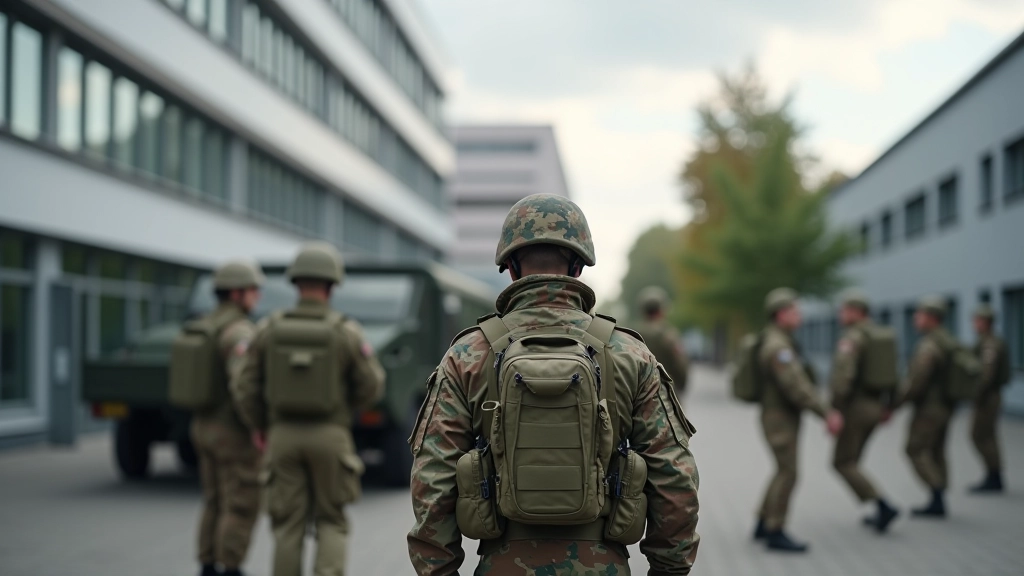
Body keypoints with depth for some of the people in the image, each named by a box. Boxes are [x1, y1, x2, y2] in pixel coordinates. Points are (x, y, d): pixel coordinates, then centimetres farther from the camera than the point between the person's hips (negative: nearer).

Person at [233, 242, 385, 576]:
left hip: (283, 436, 2)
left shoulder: (269, 329, -3)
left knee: (288, 525, 10)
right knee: (330, 521, 11)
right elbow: (372, 387, -2)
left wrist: (257, 426, 19)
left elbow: (246, 389, 0)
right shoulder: (346, 332, -8)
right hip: (330, 437, -1)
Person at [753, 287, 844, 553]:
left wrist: (826, 412, 18)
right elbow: (796, 386, -28)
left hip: (784, 418, 10)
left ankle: (764, 525, 22)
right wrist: (826, 413, -26)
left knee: (785, 472, 16)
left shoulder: (780, 342, 14)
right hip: (780, 420, -10)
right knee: (787, 474, -7)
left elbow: (800, 382, 19)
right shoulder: (778, 346, -20)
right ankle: (775, 533, -2)